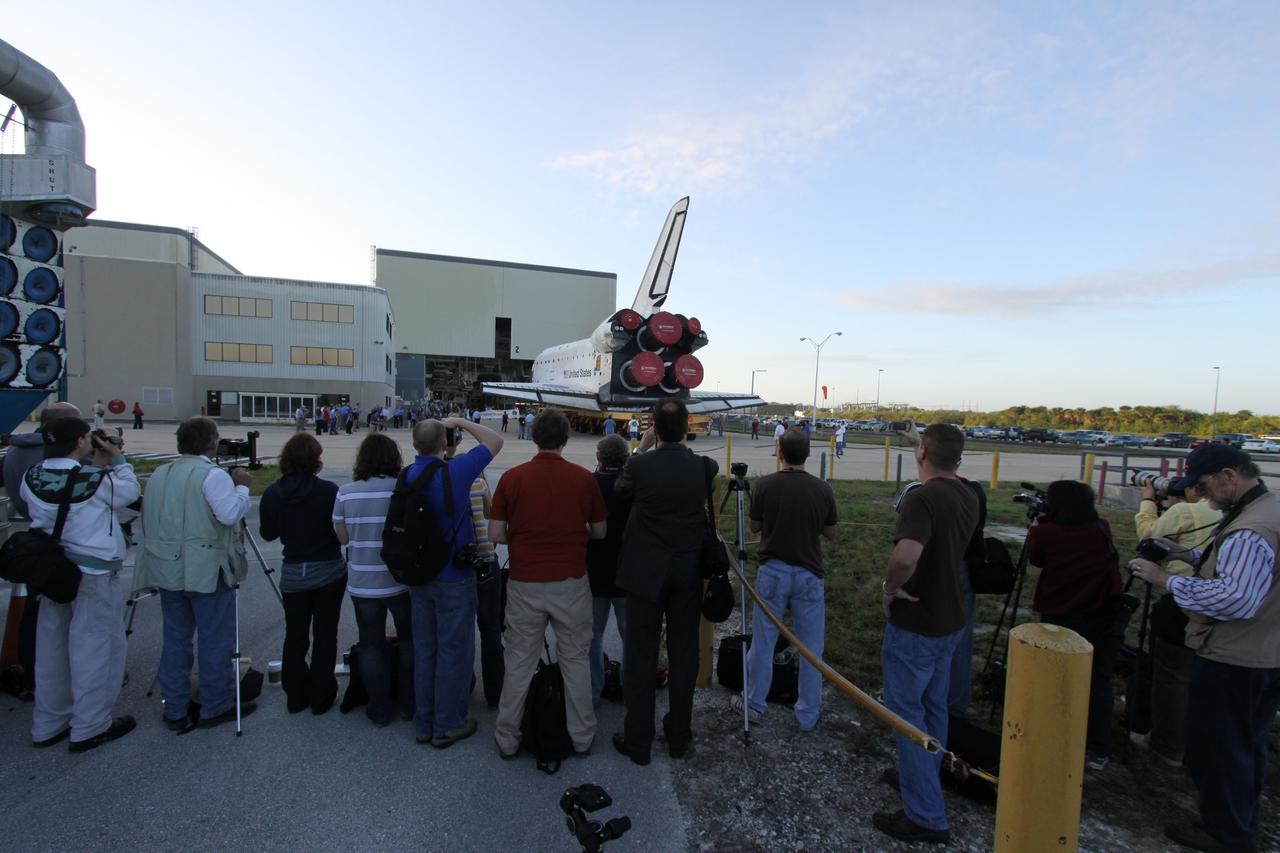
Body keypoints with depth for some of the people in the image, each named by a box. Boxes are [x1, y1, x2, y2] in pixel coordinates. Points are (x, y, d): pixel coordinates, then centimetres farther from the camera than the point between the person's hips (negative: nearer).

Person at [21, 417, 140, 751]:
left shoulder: (31, 479, -2)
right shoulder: (96, 480, -21)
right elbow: (130, 492, -4)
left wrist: (98, 465, 7)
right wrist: (117, 459, 2)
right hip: (94, 575, -7)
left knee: (52, 648, 19)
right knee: (95, 648, 6)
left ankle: (48, 725, 32)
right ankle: (90, 727, 16)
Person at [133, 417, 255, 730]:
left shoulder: (158, 474, 11)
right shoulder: (212, 475, -14)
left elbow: (149, 518, 17)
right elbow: (230, 514, -21)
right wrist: (242, 486, -8)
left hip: (167, 570, 8)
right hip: (206, 571, -7)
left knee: (175, 639, 15)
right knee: (216, 641, 4)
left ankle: (174, 710, 23)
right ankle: (215, 707, 14)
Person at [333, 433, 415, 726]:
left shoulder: (346, 492, -5)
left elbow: (343, 537, 2)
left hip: (362, 583, 2)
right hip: (400, 581, -1)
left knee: (371, 645, 16)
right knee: (409, 641, 18)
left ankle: (379, 711, 25)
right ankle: (410, 705, 27)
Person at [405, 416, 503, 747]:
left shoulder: (406, 477, -3)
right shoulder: (455, 471, -20)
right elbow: (495, 441, -10)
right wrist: (460, 422, -1)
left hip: (419, 576, 6)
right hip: (454, 577, -6)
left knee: (424, 648, 17)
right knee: (454, 651, 7)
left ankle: (424, 723, 29)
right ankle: (447, 726, 18)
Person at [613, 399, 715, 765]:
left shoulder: (640, 466, -15)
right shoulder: (705, 467, -8)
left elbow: (620, 487, 7)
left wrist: (641, 449, 11)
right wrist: (681, 445, 16)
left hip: (646, 573, -2)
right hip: (688, 574, 3)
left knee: (640, 657, 9)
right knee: (683, 656, 15)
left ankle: (638, 741, 22)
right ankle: (679, 737, 30)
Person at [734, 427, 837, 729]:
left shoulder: (765, 485, -10)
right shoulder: (822, 489, -7)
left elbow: (754, 527, 2)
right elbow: (831, 533, 5)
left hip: (772, 571, 0)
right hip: (809, 574, 1)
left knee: (762, 642, 13)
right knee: (811, 648, 13)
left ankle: (754, 705, 27)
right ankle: (808, 715, 24)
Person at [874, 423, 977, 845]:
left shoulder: (922, 496, -24)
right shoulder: (968, 497, 3)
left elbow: (906, 555, -38)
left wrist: (889, 588, -22)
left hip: (914, 622, -8)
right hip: (949, 619, 8)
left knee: (907, 711, 4)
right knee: (934, 706, 22)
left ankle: (925, 816, 13)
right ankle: (922, 777, 40)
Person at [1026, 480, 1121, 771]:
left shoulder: (1044, 532, -13)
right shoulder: (1103, 530, -1)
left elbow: (1034, 559, 5)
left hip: (1059, 619, -3)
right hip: (1101, 617, 3)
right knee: (1099, 683, 11)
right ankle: (1098, 751, 18)